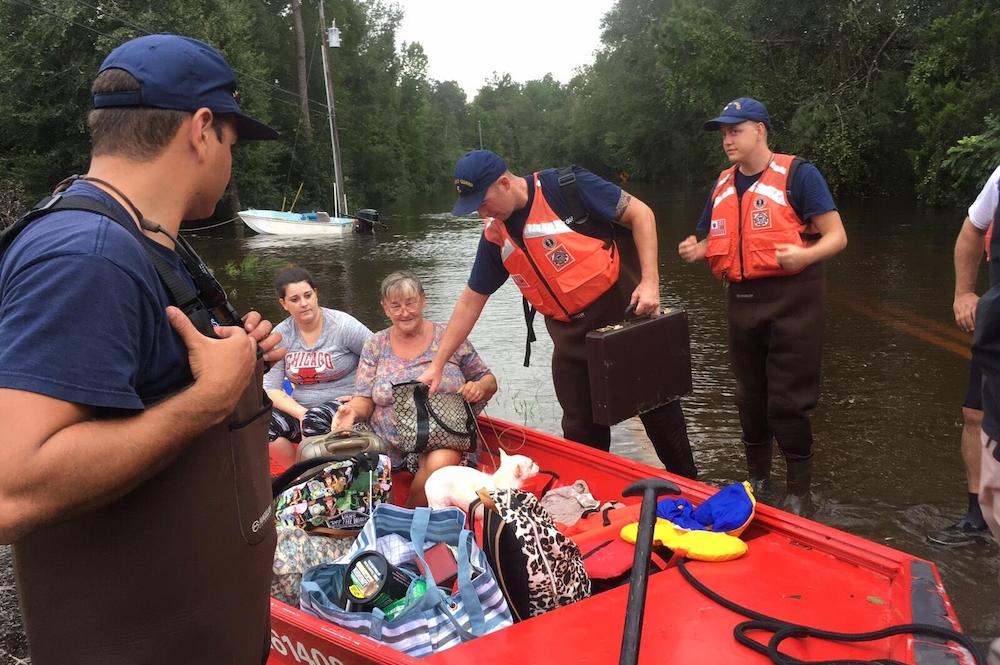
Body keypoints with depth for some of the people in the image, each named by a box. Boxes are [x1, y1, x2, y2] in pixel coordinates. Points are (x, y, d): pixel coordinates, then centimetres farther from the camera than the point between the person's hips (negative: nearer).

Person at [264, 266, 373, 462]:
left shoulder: (343, 326, -8)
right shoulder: (281, 335, 2)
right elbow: (270, 388, -3)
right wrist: (300, 413, -19)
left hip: (345, 406, -4)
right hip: (299, 408, 4)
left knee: (315, 420, -36)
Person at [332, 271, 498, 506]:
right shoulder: (375, 346, 10)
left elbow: (489, 380, 12)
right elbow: (365, 399, 6)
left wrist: (479, 388, -11)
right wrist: (353, 411, -16)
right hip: (388, 446, 1)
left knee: (440, 463, -35)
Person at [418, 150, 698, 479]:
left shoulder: (565, 186, -15)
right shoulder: (495, 235, 2)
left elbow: (640, 213, -11)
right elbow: (470, 301, 8)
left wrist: (650, 281, -19)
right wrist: (437, 365, 7)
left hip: (626, 313, -4)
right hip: (571, 337, 5)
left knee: (661, 414, 8)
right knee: (581, 433, 7)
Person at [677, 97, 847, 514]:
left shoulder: (797, 174, -6)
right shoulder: (722, 185, 13)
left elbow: (836, 236, -9)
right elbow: (715, 243, 22)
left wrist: (805, 255, -29)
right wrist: (695, 250, -1)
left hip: (790, 301, -6)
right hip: (741, 303, 6)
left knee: (786, 401, -2)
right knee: (750, 397, 15)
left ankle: (798, 492, 15)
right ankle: (756, 479, 31)